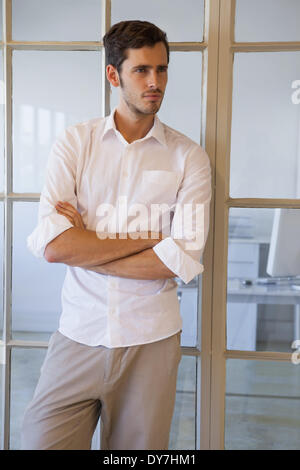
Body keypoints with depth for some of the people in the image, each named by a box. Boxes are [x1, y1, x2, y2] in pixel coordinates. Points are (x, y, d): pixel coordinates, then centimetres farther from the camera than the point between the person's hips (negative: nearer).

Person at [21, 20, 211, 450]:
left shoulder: (189, 157, 0)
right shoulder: (74, 144, 1)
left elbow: (183, 261, -12)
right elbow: (52, 245, -12)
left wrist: (83, 246, -10)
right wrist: (147, 239, -11)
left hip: (150, 340, 0)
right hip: (78, 335, 0)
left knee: (139, 445, 11)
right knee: (40, 441, 2)